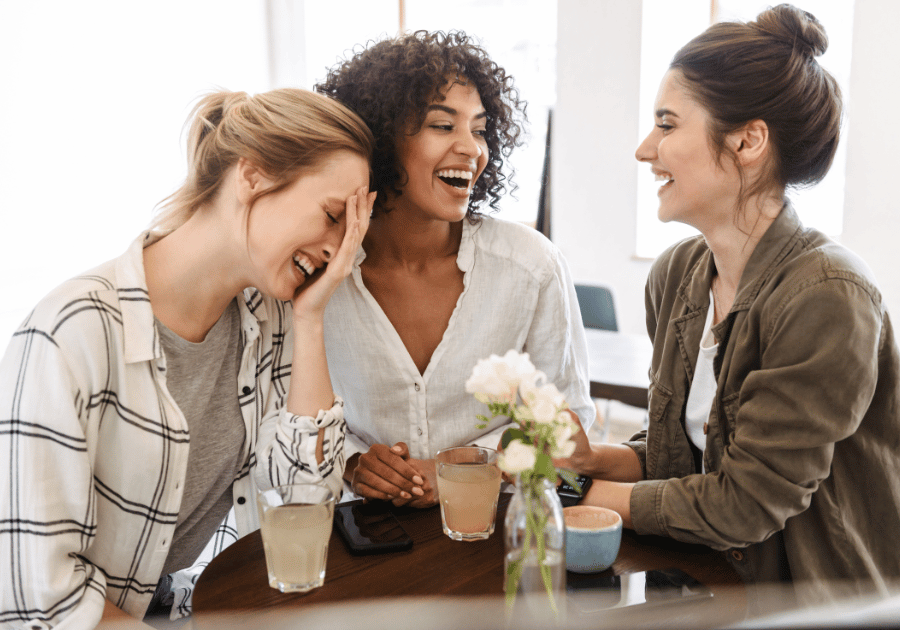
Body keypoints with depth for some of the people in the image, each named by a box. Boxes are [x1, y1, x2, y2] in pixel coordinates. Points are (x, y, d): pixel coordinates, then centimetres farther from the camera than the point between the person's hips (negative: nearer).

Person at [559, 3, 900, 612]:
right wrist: (592, 456, -10)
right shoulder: (676, 273, -1)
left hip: (818, 601, -6)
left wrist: (598, 493, -10)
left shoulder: (826, 298, -23)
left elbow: (743, 506, -19)